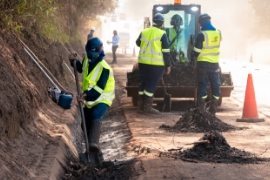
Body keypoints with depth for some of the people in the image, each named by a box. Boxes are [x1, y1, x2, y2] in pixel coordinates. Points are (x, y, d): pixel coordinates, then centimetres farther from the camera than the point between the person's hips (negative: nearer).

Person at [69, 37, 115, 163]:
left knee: (96, 115, -37)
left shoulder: (104, 68, -22)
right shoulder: (87, 60, 2)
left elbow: (100, 88, -27)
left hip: (102, 98, -8)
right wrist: (74, 61, 6)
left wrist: (86, 95, -39)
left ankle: (94, 144, -55)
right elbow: (81, 68, 25)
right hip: (89, 99, 8)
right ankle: (96, 153, 25)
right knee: (85, 125, 9)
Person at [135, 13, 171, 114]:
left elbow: (138, 43, 24)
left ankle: (140, 106, 15)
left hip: (143, 62, 5)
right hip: (156, 64, -5)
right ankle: (147, 107, -2)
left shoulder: (144, 32, 5)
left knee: (143, 83, 13)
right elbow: (166, 51, -9)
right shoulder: (162, 34, -9)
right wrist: (168, 65, -3)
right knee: (151, 85, -2)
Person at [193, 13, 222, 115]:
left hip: (203, 64, -4)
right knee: (215, 86, 10)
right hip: (215, 64, 4)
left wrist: (196, 57, 9)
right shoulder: (218, 33, 1)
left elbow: (197, 51, -11)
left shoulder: (202, 35, -14)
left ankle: (201, 110, 3)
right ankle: (213, 110, 10)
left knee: (202, 86, 3)